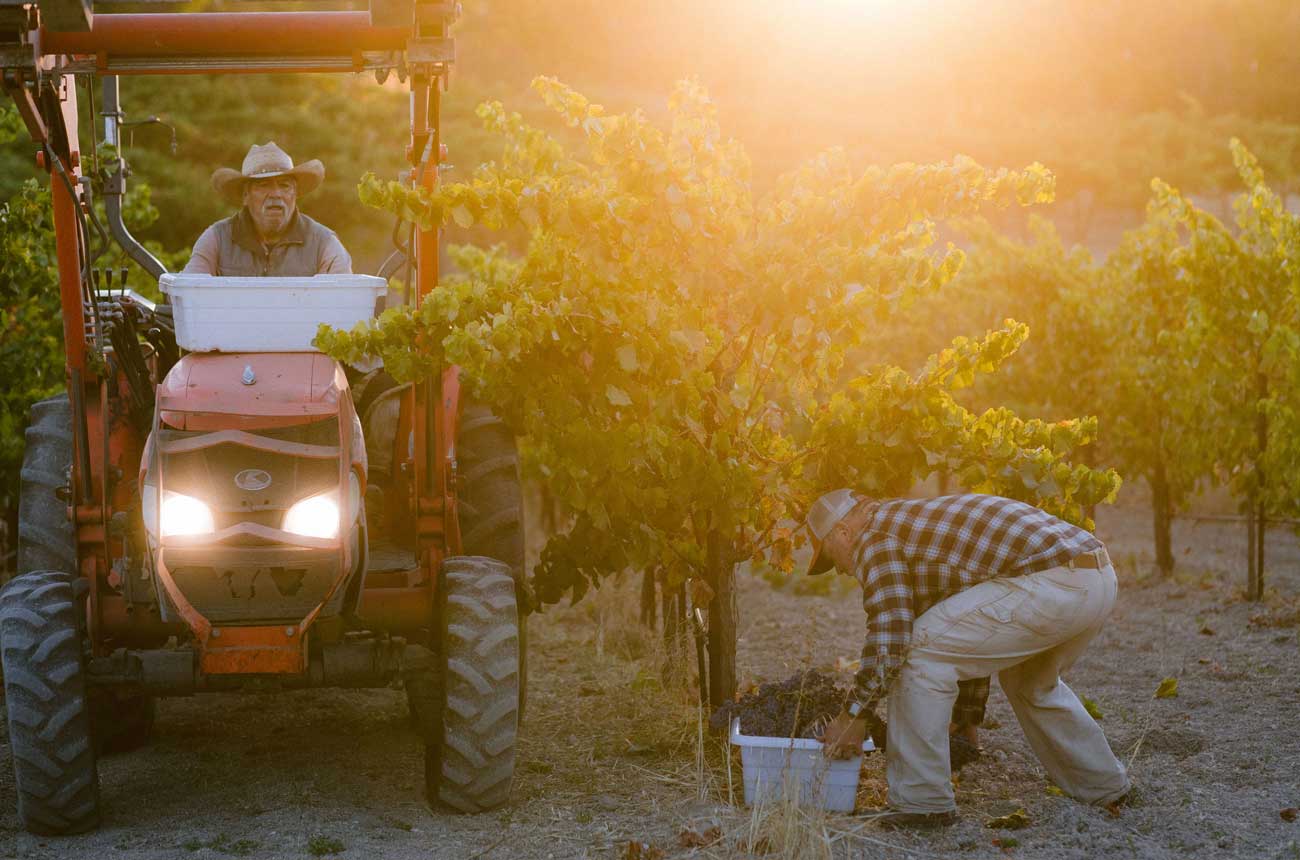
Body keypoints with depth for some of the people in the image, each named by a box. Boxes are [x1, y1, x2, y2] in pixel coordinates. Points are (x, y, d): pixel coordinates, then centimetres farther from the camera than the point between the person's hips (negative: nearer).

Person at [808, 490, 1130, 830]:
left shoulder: (875, 538, 3)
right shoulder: (921, 520, 32)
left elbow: (889, 641, -6)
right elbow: (976, 639, 37)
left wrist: (853, 716, 6)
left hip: (1048, 585, -10)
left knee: (922, 652, -3)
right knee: (1029, 682, 33)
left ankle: (922, 801, 1)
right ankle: (1104, 785, 43)